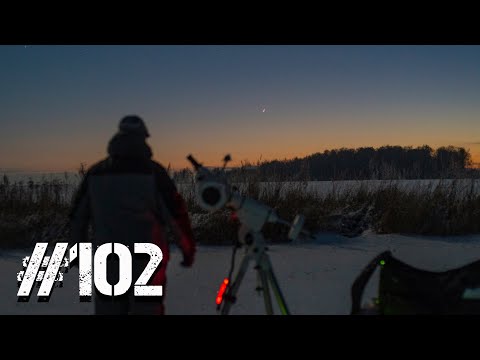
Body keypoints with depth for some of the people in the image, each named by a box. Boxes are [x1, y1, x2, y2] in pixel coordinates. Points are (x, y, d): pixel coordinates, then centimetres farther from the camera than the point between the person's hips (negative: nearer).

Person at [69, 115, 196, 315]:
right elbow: (176, 214, -9)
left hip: (107, 262, 3)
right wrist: (189, 248, 3)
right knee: (147, 308, 7)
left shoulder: (96, 172, 2)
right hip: (147, 261, -3)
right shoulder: (153, 171, -9)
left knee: (109, 308, 13)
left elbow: (77, 216, 8)